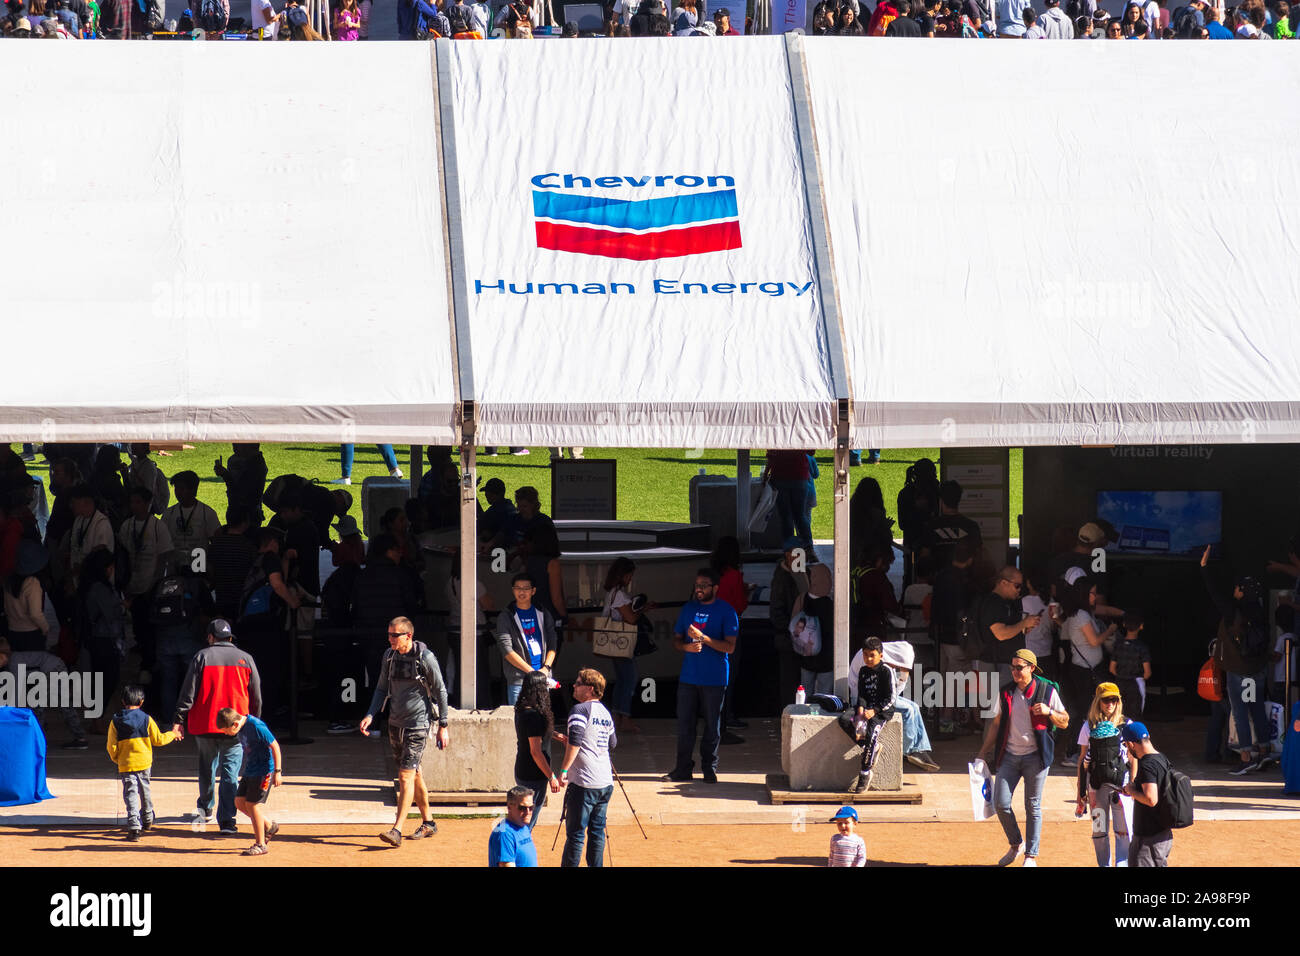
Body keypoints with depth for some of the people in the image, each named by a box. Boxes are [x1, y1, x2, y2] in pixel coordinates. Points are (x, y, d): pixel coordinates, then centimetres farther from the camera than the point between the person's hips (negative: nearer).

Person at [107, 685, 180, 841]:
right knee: (144, 790, 22)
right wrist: (172, 735, 23)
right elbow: (158, 740, 5)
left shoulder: (115, 722, -5)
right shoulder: (146, 719, -3)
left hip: (125, 764, -2)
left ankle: (134, 827, -19)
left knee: (131, 794, -5)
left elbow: (112, 746, -4)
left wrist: (116, 759, 15)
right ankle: (147, 819, 41)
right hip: (144, 762, 2)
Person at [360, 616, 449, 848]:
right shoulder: (389, 656, 5)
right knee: (413, 775, 14)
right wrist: (371, 714, -1)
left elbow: (440, 692, -6)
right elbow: (382, 689, 14)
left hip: (417, 724, -6)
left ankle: (397, 830, -18)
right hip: (395, 724, 6)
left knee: (406, 776, -13)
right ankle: (428, 823, 28)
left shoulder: (425, 658, -12)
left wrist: (443, 727, -5)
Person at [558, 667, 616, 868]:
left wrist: (564, 770, -20)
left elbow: (575, 742, -23)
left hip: (583, 783, -8)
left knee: (576, 833, -3)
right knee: (597, 831, 14)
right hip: (606, 783, 8)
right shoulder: (605, 712, 14)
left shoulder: (580, 710, -10)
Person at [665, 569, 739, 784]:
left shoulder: (726, 611, -4)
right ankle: (683, 767, 10)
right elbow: (676, 639, 16)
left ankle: (709, 767, 12)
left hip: (714, 678, -4)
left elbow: (730, 646, -10)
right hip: (689, 676, 4)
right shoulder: (689, 609, 11)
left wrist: (704, 638, -21)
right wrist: (687, 646, -7)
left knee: (712, 725, 3)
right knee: (684, 724, 3)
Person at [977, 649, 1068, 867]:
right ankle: (1015, 844, 20)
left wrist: (1048, 712, -16)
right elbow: (997, 722, 18)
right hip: (1009, 755, 3)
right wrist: (984, 750, 15)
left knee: (1033, 807, 1)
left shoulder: (1046, 691, -2)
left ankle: (1031, 855, 11)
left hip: (1035, 756, -3)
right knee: (1001, 803, -3)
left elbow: (1064, 722, 3)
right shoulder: (1006, 692, 8)